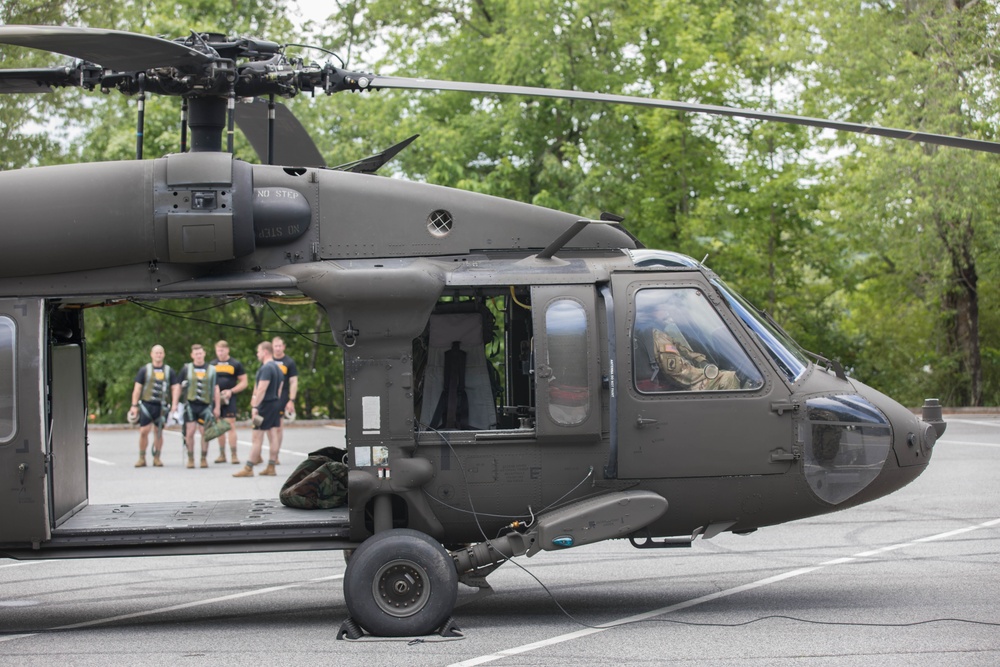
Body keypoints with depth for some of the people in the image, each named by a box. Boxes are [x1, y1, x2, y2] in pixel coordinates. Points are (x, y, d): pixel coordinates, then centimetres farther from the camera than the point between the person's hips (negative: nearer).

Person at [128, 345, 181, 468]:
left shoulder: (169, 371, 9)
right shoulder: (144, 370, 5)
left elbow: (176, 388, 7)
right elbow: (137, 388, 5)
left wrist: (174, 405, -5)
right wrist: (134, 405, -1)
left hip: (161, 406, 1)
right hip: (146, 404, -1)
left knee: (159, 432, 4)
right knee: (144, 431, -8)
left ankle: (157, 458, 14)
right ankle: (142, 458, 1)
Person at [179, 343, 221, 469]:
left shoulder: (211, 369, 9)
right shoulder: (186, 369, 7)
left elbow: (215, 389, 12)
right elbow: (179, 388, 13)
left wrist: (217, 407, 8)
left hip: (205, 405, 1)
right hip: (190, 405, -1)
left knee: (205, 432, 1)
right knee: (190, 431, -7)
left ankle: (204, 458, 13)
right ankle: (190, 458, 5)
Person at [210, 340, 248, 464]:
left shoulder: (235, 364, 2)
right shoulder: (212, 364, 12)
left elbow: (244, 383, 2)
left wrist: (231, 391, -11)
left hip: (229, 399, -4)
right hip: (216, 399, 4)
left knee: (230, 425, -10)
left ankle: (234, 454, -8)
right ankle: (222, 455, 15)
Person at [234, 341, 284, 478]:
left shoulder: (266, 368, -16)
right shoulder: (278, 368, 14)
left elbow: (262, 389, -23)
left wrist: (255, 406, -24)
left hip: (265, 405, -10)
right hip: (275, 404, 10)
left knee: (257, 437, -7)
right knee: (273, 435, 9)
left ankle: (248, 469, -6)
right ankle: (271, 467, 10)